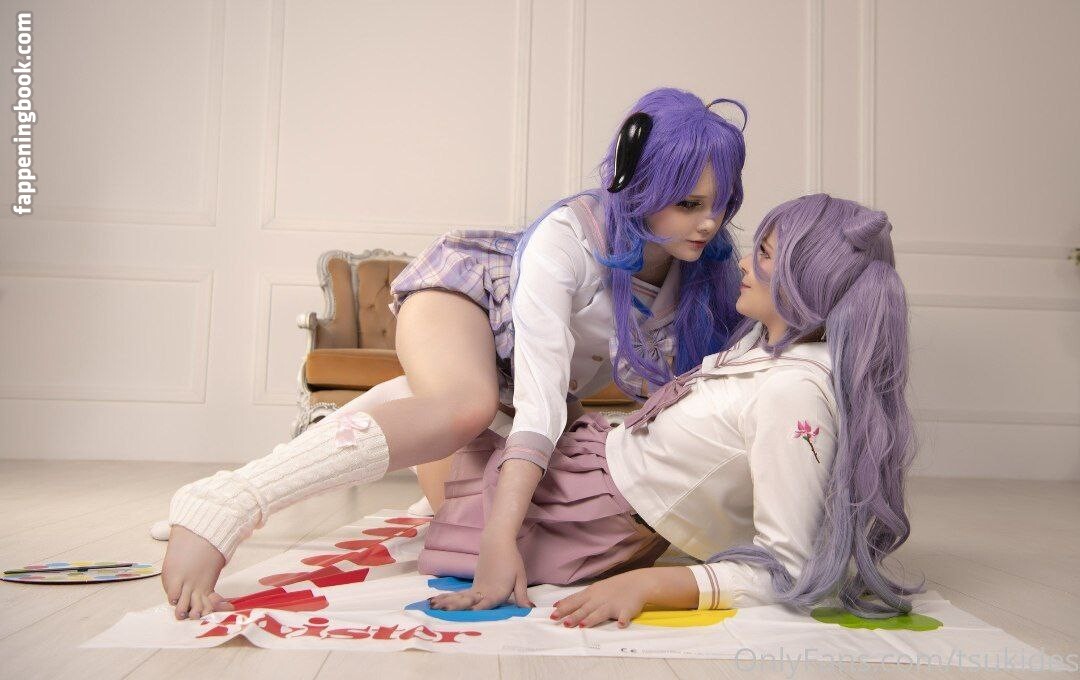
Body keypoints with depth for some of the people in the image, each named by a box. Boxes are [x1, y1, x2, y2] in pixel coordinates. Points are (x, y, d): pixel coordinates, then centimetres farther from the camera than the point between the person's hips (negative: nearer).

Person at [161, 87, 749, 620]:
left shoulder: (704, 259, -19)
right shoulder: (568, 237, -36)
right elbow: (539, 397, -44)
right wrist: (501, 538, -51)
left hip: (504, 361, 8)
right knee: (467, 405, -42)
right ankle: (219, 509, -41)